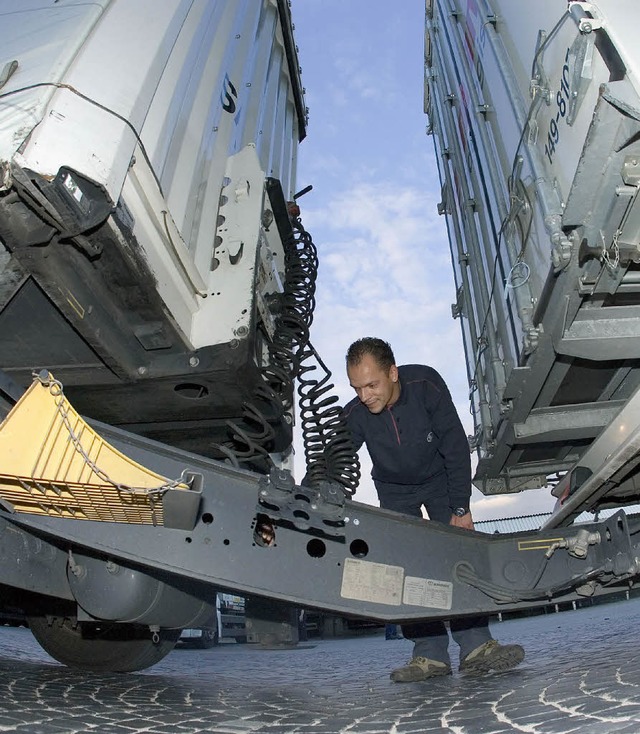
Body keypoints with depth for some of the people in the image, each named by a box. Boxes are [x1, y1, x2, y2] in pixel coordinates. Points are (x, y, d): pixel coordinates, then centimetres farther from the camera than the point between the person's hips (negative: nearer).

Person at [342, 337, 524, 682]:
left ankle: (475, 645, -6)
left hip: (439, 478, -1)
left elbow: (456, 447, -23)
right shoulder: (354, 415, -27)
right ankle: (430, 654, -4)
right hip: (395, 491, 1)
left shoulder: (425, 384, -31)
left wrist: (461, 508, -21)